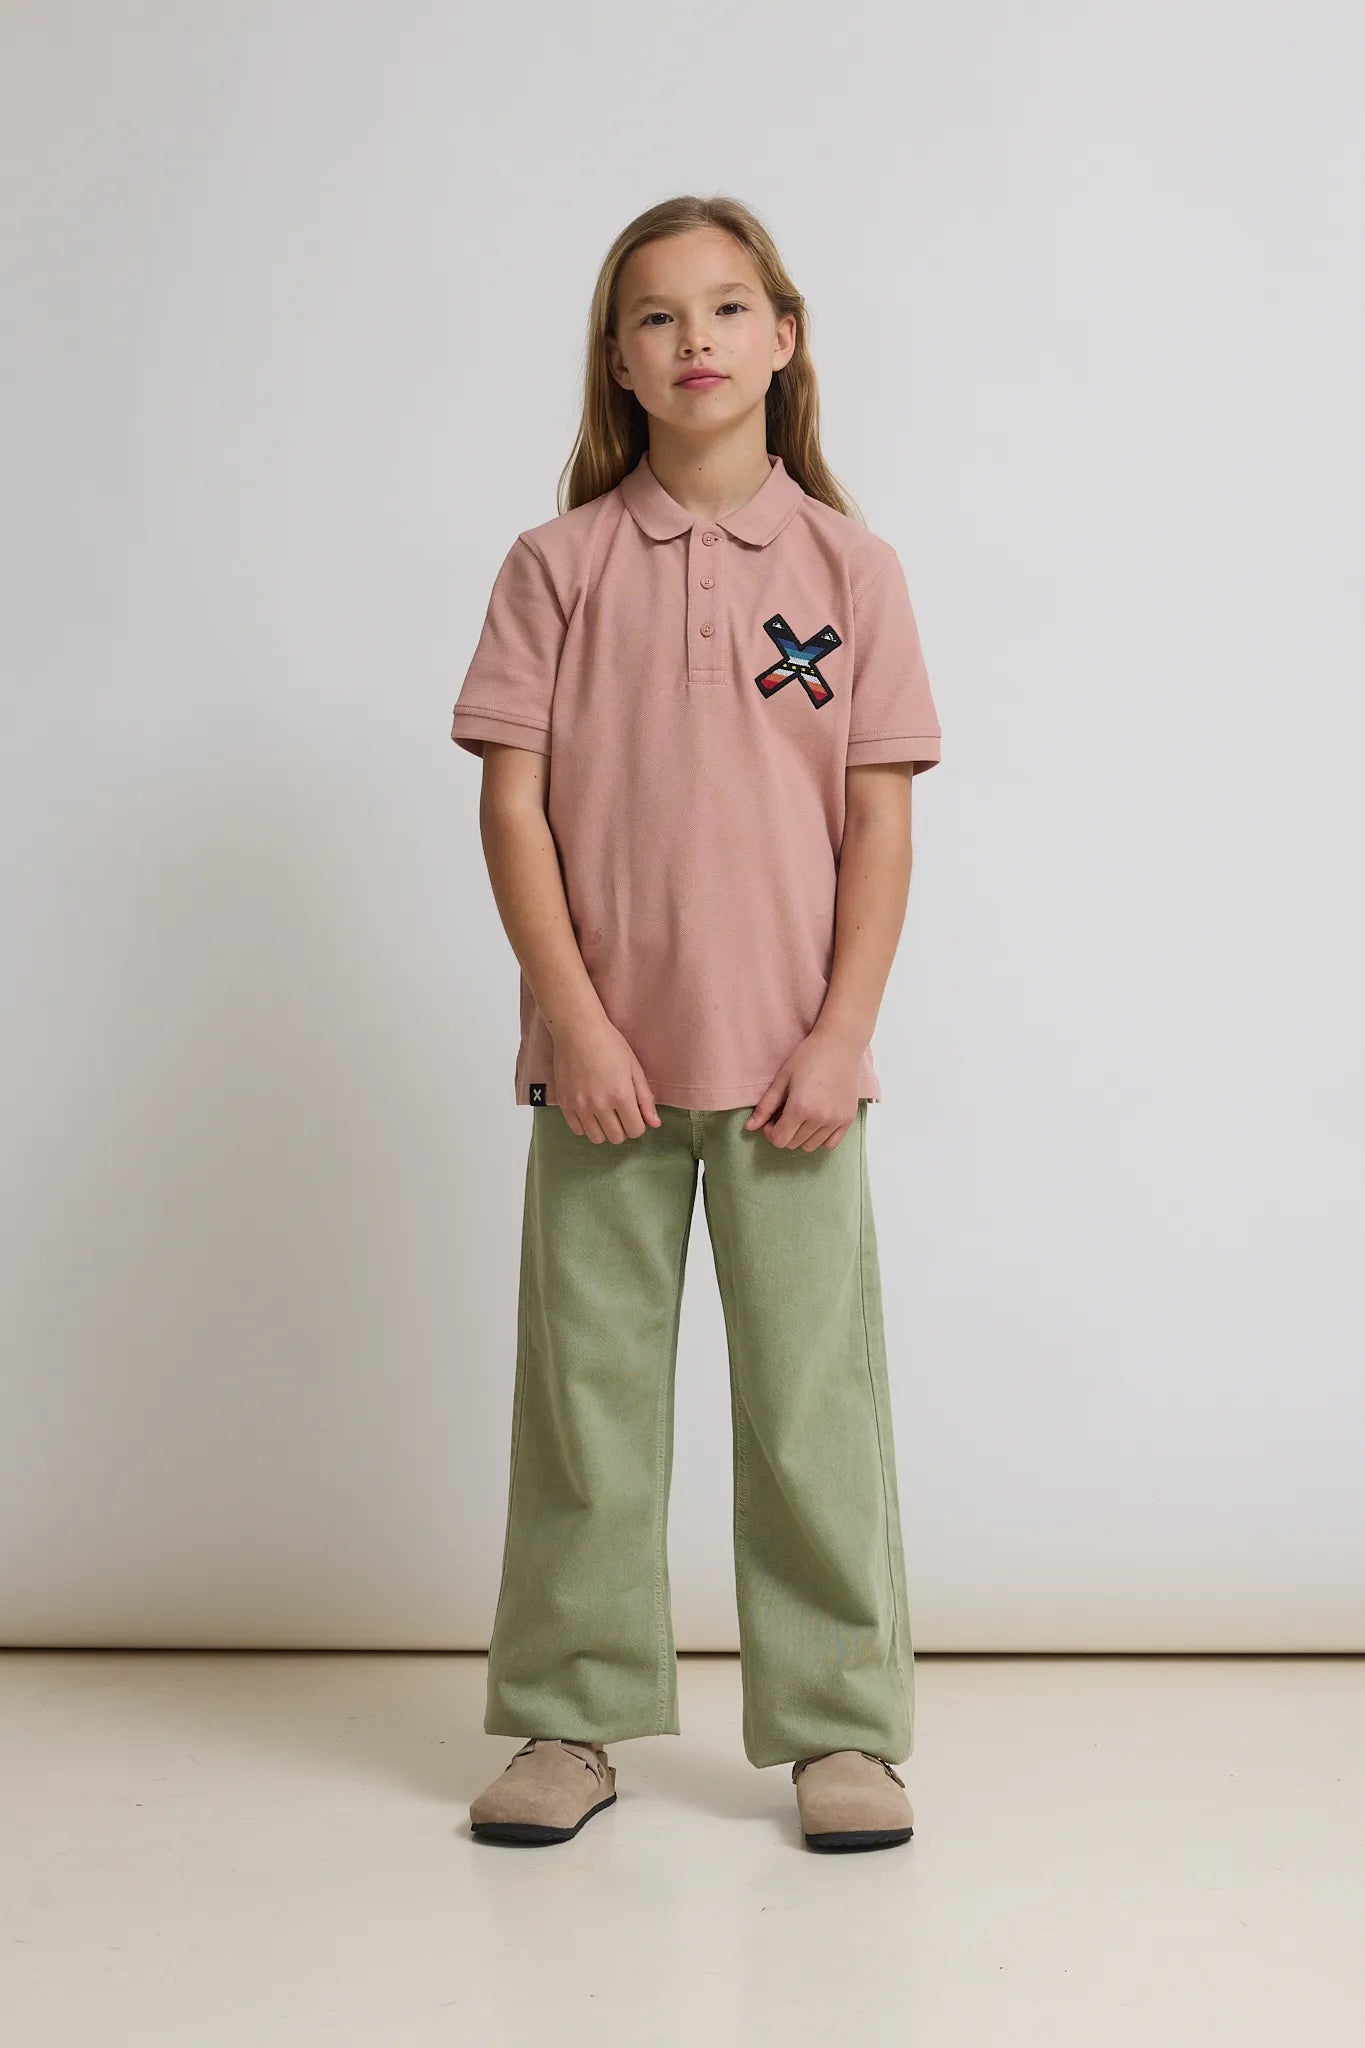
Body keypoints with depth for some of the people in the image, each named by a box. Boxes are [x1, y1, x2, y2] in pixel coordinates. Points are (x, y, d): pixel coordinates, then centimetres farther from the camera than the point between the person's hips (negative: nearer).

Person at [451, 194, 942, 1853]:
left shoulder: (848, 567, 3)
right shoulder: (559, 563, 2)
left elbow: (881, 823, 1)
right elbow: (513, 801, -1)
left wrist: (841, 1034, -7)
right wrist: (574, 1022, -9)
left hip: (789, 1063, 0)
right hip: (606, 1058, 0)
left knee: (812, 1390, 4)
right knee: (584, 1387, 7)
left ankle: (837, 1728, 18)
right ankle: (567, 1722, 21)